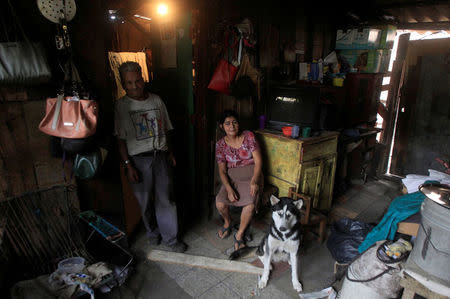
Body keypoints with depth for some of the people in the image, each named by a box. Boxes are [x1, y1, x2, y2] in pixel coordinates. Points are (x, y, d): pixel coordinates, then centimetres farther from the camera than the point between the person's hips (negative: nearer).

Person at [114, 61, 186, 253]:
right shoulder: (121, 106, -3)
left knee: (165, 199, 5)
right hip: (138, 159, -2)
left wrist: (170, 152, 11)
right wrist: (128, 165, -10)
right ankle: (152, 232, 34)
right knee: (145, 201, 9)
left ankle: (170, 238, 19)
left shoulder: (156, 100, 7)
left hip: (161, 156, 2)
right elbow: (121, 139, -5)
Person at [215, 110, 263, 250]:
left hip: (251, 177, -1)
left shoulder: (249, 136, -5)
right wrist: (229, 189, -21)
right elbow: (222, 170, -5)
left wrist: (254, 181, -22)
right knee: (220, 203, -22)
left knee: (250, 203, -28)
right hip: (231, 178, 1)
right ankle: (227, 222, 15)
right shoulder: (220, 144, -2)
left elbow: (258, 161, -8)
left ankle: (239, 234, -2)